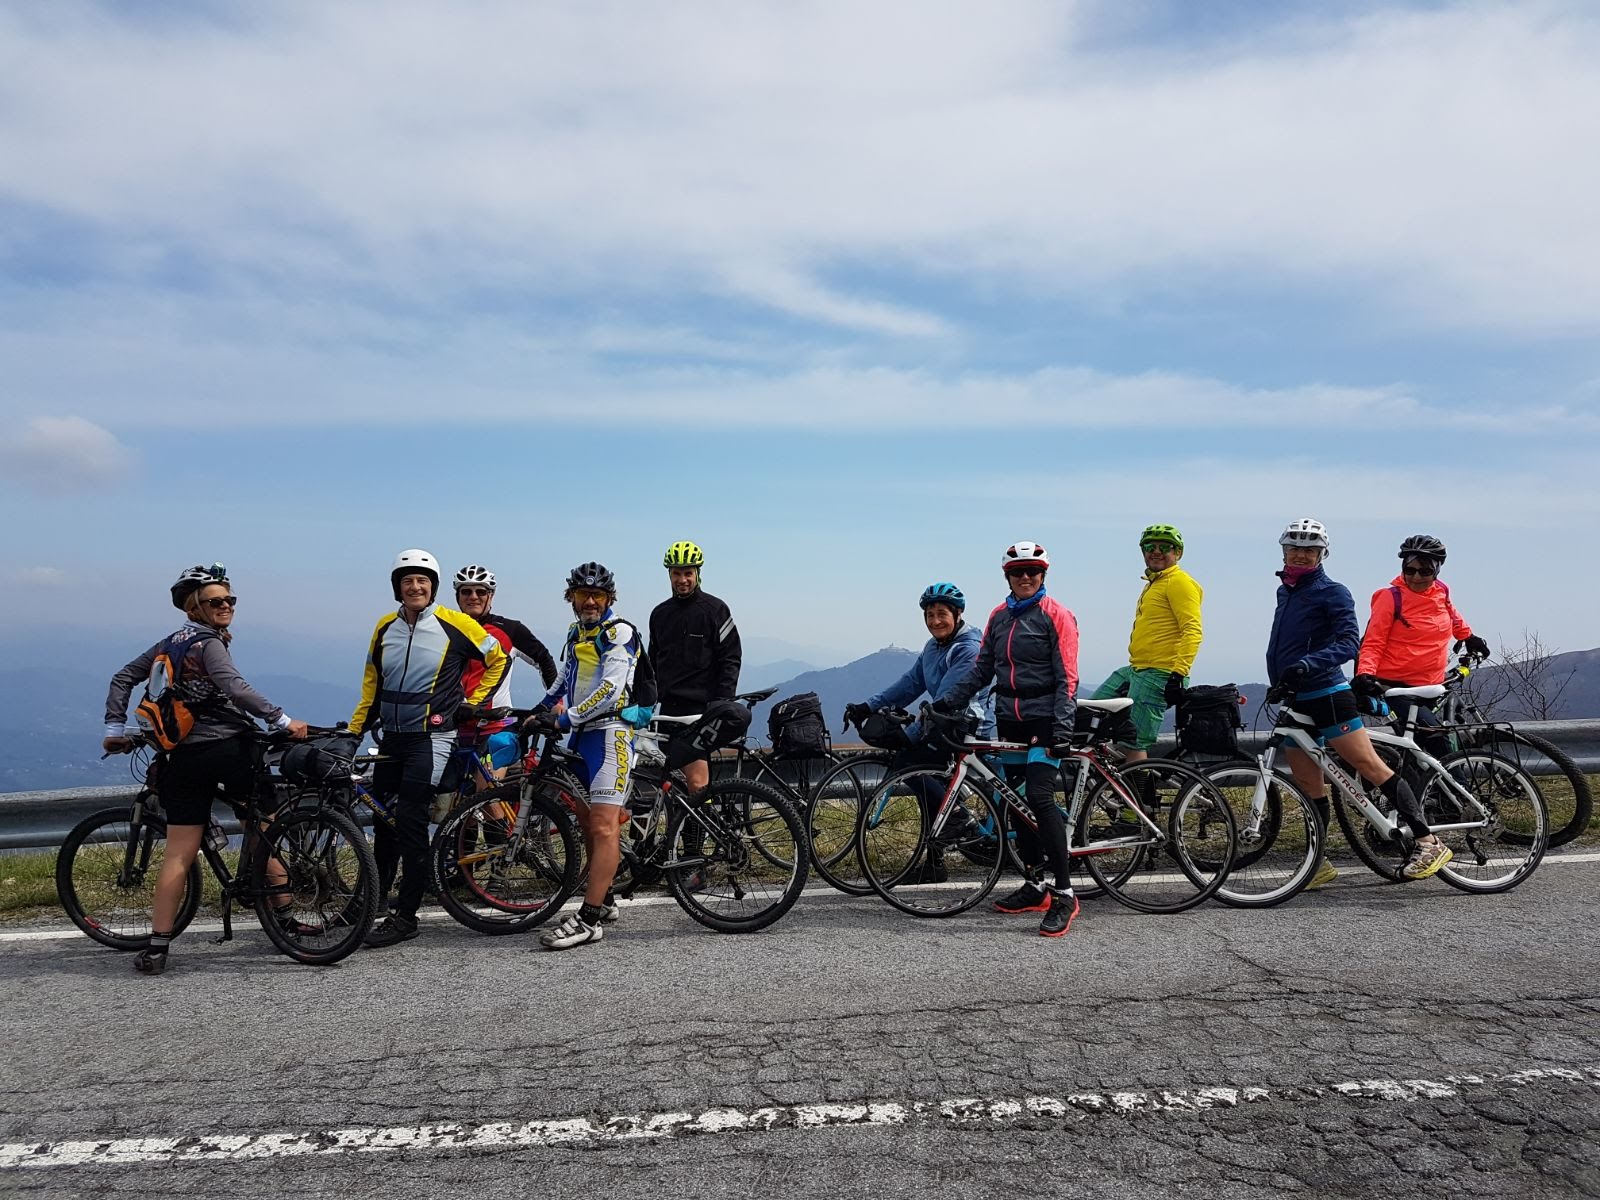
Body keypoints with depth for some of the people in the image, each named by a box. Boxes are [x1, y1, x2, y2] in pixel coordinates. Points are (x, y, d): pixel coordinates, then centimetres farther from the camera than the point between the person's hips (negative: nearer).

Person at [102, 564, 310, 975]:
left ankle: (157, 948, 5)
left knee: (178, 852, 6)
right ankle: (285, 920, 15)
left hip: (185, 757, 6)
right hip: (231, 749, -6)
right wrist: (283, 721, -26)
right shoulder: (208, 644, -9)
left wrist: (115, 730, 21)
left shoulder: (169, 644, 15)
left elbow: (122, 678, 19)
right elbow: (237, 689, -24)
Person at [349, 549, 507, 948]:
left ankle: (405, 917, -3)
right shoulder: (385, 627, 8)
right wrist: (353, 731, 13)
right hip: (392, 737, 5)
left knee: (410, 821, -10)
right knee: (383, 819, 12)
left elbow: (498, 658, 3)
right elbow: (371, 686, 16)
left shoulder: (454, 624, -7)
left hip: (431, 737, -5)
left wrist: (474, 702, 1)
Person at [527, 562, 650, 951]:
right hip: (581, 734, 10)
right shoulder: (576, 633, 18)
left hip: (609, 732, -10)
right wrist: (542, 709, 16)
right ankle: (604, 900, 27)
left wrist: (564, 719, -21)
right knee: (587, 821, 15)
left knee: (604, 825, -14)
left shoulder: (619, 632, -9)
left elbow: (610, 689, -20)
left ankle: (589, 920, -18)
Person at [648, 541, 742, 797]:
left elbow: (731, 659, -5)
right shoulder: (660, 613, 15)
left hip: (701, 708, -6)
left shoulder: (714, 609, -1)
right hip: (669, 708, 6)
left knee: (697, 782, -13)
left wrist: (723, 706, -12)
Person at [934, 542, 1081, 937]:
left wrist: (1062, 727, -20)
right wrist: (948, 700, 1)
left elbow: (1067, 677, -10)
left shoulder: (1055, 615, -5)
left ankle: (1064, 894, -10)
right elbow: (981, 668, 12)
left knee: (1039, 798, -17)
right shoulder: (999, 616, 12)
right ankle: (1034, 887, 19)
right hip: (1009, 720, 6)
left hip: (1043, 718, -6)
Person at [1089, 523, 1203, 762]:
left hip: (1160, 676, -10)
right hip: (1135, 670, 10)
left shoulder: (1179, 582, -10)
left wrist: (1178, 673, -26)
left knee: (1133, 744, -10)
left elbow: (1192, 631, -19)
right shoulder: (1153, 583, 21)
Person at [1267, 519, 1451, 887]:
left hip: (1327, 697, -7)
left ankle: (1429, 843, -2)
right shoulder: (1285, 591, 18)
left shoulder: (1332, 592, -5)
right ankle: (1318, 865, 15)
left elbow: (1348, 644, -17)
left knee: (1371, 767, -8)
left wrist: (1307, 664, -30)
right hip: (1294, 702, 7)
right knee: (1308, 785, 8)